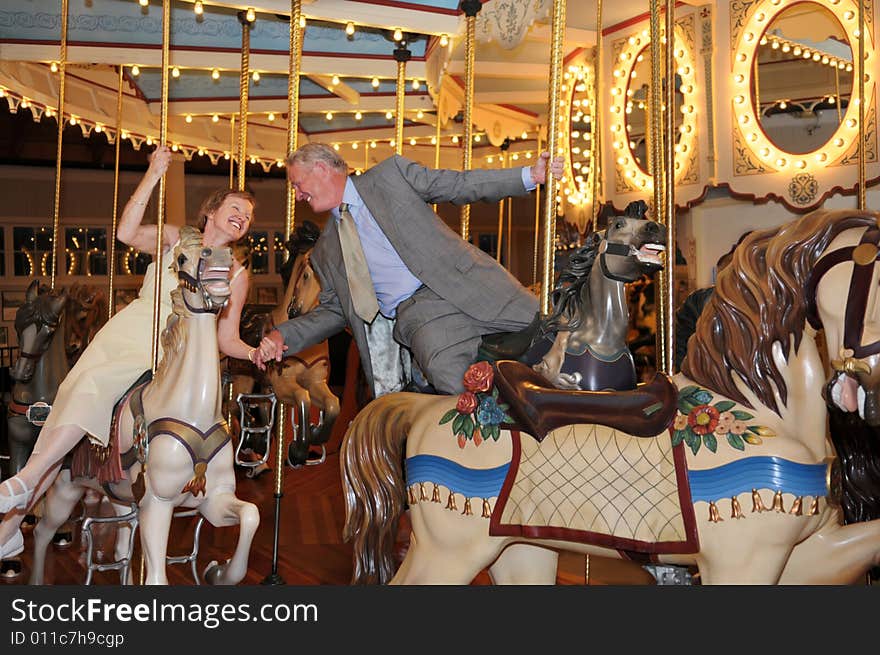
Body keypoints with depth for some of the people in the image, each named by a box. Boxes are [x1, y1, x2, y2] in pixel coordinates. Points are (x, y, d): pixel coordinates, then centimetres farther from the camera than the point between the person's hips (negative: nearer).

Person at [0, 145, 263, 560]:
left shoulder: (236, 275, 7)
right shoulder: (176, 239, 9)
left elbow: (226, 340, 7)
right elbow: (126, 234, -10)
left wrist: (256, 353, -13)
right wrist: (153, 174, -14)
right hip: (121, 334, 2)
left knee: (96, 383, -31)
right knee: (65, 405, -9)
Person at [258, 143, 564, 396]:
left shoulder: (391, 174, 8)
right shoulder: (325, 251, 18)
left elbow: (459, 185, 7)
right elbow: (333, 310, 21)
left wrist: (531, 176, 0)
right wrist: (283, 335, 5)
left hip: (463, 285, 0)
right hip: (414, 314, 1)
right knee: (444, 372, -33)